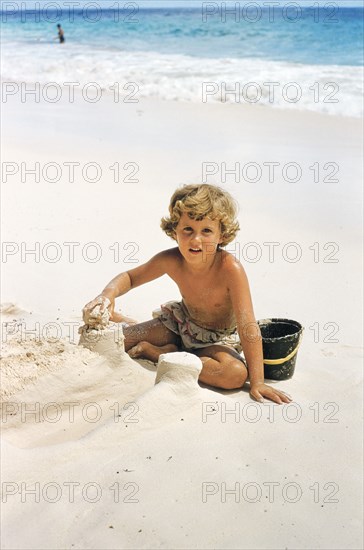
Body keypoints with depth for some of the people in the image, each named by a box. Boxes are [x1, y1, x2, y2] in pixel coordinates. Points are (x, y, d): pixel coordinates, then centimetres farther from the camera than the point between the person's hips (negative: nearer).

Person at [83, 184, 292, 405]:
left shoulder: (230, 268, -34)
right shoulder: (170, 260, -20)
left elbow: (248, 328, -32)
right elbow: (130, 277, -2)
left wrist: (257, 382, -34)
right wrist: (109, 294, -25)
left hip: (218, 339, -2)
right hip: (181, 323, 2)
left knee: (236, 373, -36)